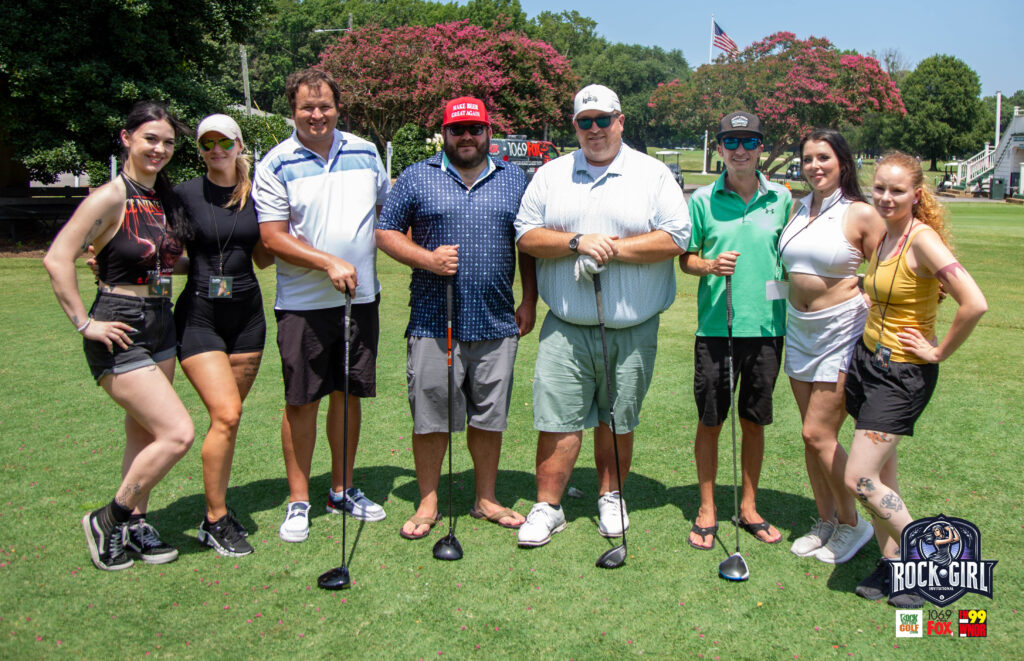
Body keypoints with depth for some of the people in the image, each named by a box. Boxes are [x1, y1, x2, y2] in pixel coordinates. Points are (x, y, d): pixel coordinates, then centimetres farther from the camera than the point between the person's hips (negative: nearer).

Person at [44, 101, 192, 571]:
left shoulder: (164, 198, 9)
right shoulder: (110, 198, -14)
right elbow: (57, 259, -18)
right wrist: (84, 323, -18)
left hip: (160, 327, 8)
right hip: (120, 333, -8)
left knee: (145, 434, 15)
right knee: (177, 434, -11)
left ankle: (134, 523, 29)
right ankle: (107, 521, 7)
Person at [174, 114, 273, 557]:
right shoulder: (185, 194, -2)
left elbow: (263, 259, 10)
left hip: (246, 313, 3)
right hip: (199, 315, -3)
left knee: (227, 416, 8)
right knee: (226, 414, -13)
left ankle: (218, 510, 23)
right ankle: (216, 522, 2)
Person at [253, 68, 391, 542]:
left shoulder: (365, 153, 9)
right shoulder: (275, 166, -3)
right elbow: (273, 238, -8)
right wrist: (329, 263, -17)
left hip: (361, 297, 4)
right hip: (303, 303, -3)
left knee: (350, 394, 11)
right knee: (302, 400, 1)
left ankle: (343, 490, 25)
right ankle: (298, 501, 15)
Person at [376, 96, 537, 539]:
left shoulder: (513, 179, 11)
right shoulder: (417, 178, 5)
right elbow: (386, 232, 5)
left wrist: (529, 302, 7)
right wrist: (428, 258, -11)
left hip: (496, 323, 2)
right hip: (433, 322, -1)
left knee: (489, 417, 10)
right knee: (430, 417, 4)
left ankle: (486, 500, 26)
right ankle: (428, 504, 20)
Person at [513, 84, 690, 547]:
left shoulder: (653, 174, 3)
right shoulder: (551, 174, 9)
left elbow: (676, 237, -6)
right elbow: (526, 235, 2)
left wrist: (614, 248, -14)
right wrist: (577, 242, -14)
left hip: (632, 330, -1)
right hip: (566, 327, 1)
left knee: (617, 421, 11)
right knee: (557, 419, -1)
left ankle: (611, 498, 29)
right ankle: (547, 507, 13)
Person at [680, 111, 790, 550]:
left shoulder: (781, 198, 5)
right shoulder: (702, 199, 1)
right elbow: (686, 258, 6)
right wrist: (711, 265, -15)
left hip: (766, 326, 2)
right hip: (715, 325, -1)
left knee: (754, 421, 11)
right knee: (709, 421, 5)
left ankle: (749, 507, 28)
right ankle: (706, 510, 21)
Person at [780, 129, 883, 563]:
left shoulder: (862, 214, -9)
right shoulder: (798, 209, 8)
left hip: (842, 330, -6)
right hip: (799, 329, 6)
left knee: (818, 433, -6)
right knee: (811, 434, 11)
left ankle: (852, 524, 15)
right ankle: (825, 521, 26)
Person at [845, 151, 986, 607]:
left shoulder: (922, 238, -19)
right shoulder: (883, 236, 6)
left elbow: (974, 303, -28)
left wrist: (939, 351, -17)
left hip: (903, 373, -8)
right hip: (868, 359, 8)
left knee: (860, 480, -8)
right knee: (880, 474, 11)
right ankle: (892, 563, 24)